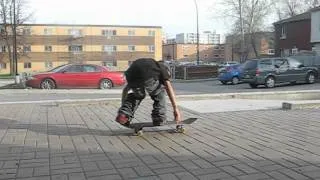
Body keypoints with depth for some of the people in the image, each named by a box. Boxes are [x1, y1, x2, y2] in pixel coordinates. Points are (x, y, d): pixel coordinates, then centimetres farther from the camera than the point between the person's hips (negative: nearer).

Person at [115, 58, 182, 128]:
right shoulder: (162, 67, 33)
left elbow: (126, 88, 47)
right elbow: (168, 87, 15)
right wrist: (176, 108, 9)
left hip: (132, 76, 4)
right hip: (148, 77, -4)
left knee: (136, 95, 35)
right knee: (159, 94, 28)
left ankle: (123, 114, 18)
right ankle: (159, 121, 23)